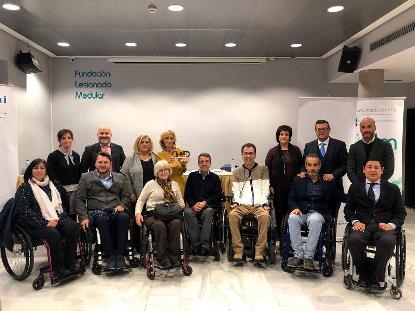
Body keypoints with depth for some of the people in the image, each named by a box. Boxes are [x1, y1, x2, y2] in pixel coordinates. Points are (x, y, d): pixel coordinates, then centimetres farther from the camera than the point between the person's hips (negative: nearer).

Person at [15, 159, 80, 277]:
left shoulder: (53, 184, 15)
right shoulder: (24, 188, -1)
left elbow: (66, 198, 24)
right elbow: (24, 211, -12)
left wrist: (62, 214, 7)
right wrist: (44, 223, -20)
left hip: (56, 218, 5)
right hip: (35, 224, -5)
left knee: (74, 227, -23)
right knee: (53, 234, -33)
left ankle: (69, 261, -11)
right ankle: (58, 268, -16)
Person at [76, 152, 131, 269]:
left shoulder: (120, 178, 22)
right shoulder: (86, 177, 16)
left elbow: (126, 196, 20)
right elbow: (80, 199, 9)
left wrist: (122, 205, -3)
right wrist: (84, 217, -5)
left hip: (115, 211, 2)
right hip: (96, 211, -1)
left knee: (124, 217, -34)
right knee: (103, 219, -38)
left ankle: (120, 255, -28)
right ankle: (110, 256, -29)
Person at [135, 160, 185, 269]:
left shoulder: (174, 184, 23)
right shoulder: (150, 184, 14)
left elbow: (180, 201, 27)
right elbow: (140, 200, 12)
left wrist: (181, 205, 3)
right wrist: (138, 213, -5)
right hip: (153, 214, -2)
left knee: (176, 223, -33)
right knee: (160, 225, -36)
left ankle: (173, 255, -25)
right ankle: (162, 257, -27)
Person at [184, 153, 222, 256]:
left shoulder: (215, 177, 14)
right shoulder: (192, 176, 17)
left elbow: (218, 196, 4)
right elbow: (187, 195, 12)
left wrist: (205, 203, -10)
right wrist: (193, 204, -8)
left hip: (210, 206, -1)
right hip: (194, 206, 1)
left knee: (208, 212, -36)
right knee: (187, 212, -32)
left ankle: (205, 245, -34)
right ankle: (196, 244, -29)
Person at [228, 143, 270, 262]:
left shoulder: (263, 169, 16)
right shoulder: (237, 172, 19)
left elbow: (265, 190, 8)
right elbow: (236, 191, 12)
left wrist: (264, 204, -7)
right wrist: (236, 202, -8)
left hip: (258, 204, -1)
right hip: (242, 204, 1)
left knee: (265, 216, -35)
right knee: (232, 215, -32)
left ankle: (259, 251, -28)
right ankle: (238, 250, -26)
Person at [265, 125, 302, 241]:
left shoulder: (296, 150, 9)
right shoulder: (273, 152, 5)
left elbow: (302, 165, 18)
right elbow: (267, 169, 4)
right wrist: (270, 185, -2)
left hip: (293, 187, 1)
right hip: (278, 188, -1)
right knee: (280, 212, 2)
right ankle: (281, 239, 13)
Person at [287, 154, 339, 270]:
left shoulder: (328, 182, 13)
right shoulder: (298, 180, 16)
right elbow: (291, 199, 11)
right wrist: (295, 208, -7)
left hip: (319, 213, -1)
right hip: (301, 212, 2)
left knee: (314, 220, -36)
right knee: (293, 218, -32)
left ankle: (308, 257, -31)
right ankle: (298, 256, -29)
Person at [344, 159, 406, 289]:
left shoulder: (393, 189, 15)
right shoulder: (355, 187, 16)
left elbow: (400, 213, 12)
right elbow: (348, 209, 14)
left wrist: (391, 225, -8)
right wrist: (355, 221, -7)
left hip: (384, 226, 0)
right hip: (363, 225, 0)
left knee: (388, 241, -35)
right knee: (353, 239, -33)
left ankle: (376, 277, -15)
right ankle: (364, 274, -11)